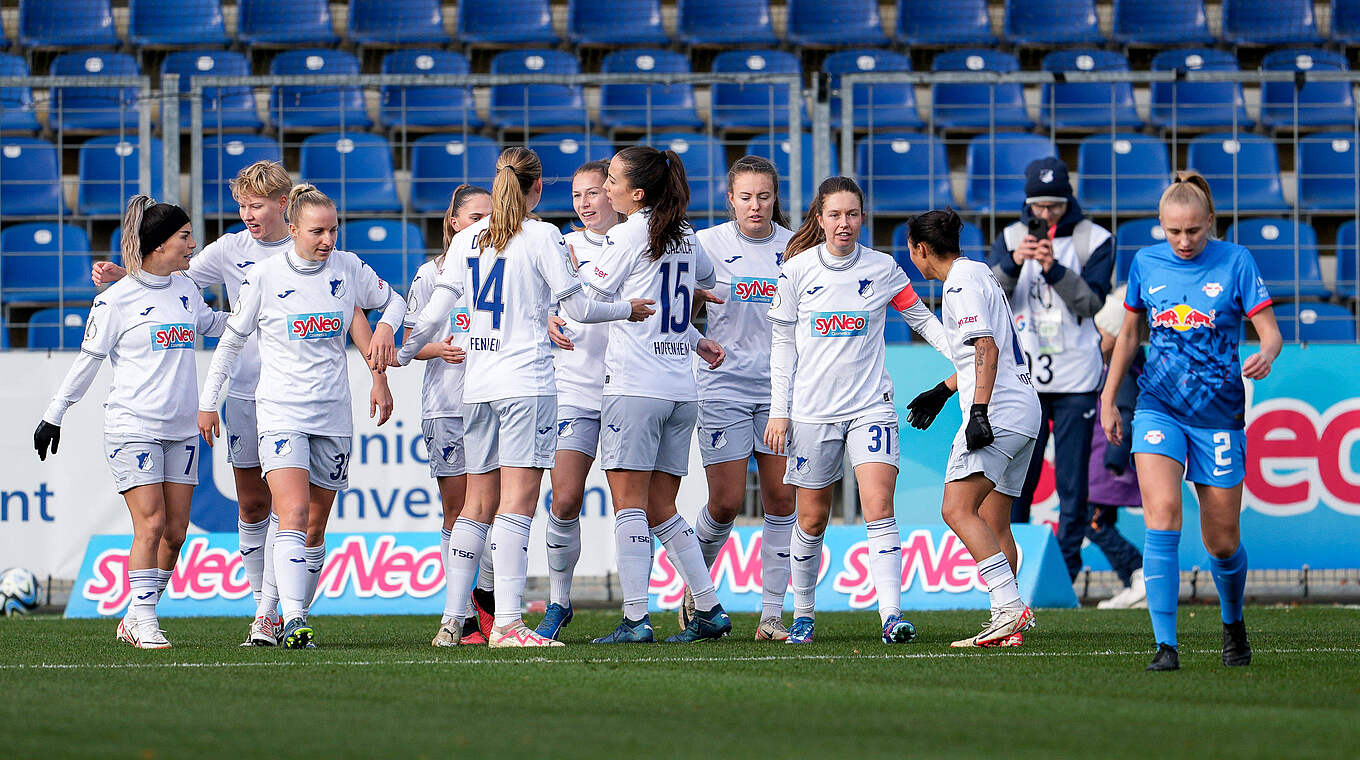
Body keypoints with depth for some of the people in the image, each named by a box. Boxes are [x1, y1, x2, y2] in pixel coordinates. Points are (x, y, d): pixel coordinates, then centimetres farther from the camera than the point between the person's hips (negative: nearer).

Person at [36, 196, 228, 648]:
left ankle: (135, 619, 12)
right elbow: (88, 360, 1)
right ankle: (144, 625, -8)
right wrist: (54, 414, 3)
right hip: (133, 427, -6)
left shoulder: (186, 290, 11)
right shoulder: (116, 300, -6)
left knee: (175, 532, 1)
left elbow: (207, 323, 33)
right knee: (151, 524, -14)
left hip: (181, 429, 6)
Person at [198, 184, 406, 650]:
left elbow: (392, 301, 20)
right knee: (293, 515, -20)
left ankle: (296, 615, 16)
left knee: (315, 527, 6)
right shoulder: (264, 276, -4)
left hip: (333, 415, 4)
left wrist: (385, 326, -3)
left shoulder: (348, 269, 3)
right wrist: (208, 402, 5)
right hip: (281, 413, -4)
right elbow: (232, 339, 6)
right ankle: (292, 622, -29)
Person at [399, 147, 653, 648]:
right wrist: (627, 310, 15)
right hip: (526, 383, -6)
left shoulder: (467, 240, 9)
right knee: (518, 502, -9)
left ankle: (453, 618, 9)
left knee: (478, 505, 11)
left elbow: (436, 313, 8)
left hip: (477, 383, 6)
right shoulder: (541, 236, -5)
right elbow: (578, 308, -2)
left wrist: (401, 354, 23)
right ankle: (506, 622, -17)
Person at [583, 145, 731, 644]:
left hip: (634, 387, -7)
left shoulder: (627, 236, -7)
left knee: (630, 506, -6)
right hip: (682, 390, 7)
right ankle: (709, 609, 10)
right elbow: (706, 281, 34)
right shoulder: (684, 237, 13)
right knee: (661, 510, 13)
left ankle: (635, 618, -11)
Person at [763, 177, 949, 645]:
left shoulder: (883, 269, 1)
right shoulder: (797, 269, 1)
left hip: (871, 406, 0)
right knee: (812, 520, 5)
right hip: (812, 409, 0)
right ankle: (803, 613, 22)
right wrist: (779, 410, 1)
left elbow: (923, 320, 12)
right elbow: (783, 343, 5)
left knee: (880, 510, -15)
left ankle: (891, 614, -20)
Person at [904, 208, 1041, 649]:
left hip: (998, 411, -11)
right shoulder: (976, 273, 22)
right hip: (1023, 409, 11)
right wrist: (941, 393, 42)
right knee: (993, 524, 11)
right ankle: (1007, 624, 8)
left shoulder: (961, 283, -8)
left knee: (958, 509, -19)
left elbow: (987, 349, -19)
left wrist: (979, 411, -26)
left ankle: (1010, 606, -29)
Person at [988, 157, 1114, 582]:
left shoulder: (1094, 240, 2)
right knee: (1016, 478, 1)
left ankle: (1067, 568, 2)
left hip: (1076, 379, -2)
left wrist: (1054, 269, -21)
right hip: (1024, 378, 2)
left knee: (1072, 480, -3)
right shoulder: (1012, 238, 9)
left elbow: (1091, 302, -7)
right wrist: (1012, 263, -19)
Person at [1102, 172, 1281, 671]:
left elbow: (1270, 332, -7)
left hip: (1219, 416, -1)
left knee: (1223, 542, 6)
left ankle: (1233, 624, 37)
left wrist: (1266, 356, -29)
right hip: (1160, 407, 1)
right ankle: (1165, 645, -22)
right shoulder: (1146, 263, 4)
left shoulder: (1235, 262, -4)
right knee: (1162, 515, -21)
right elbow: (1128, 334, 17)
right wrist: (1108, 398, 15)